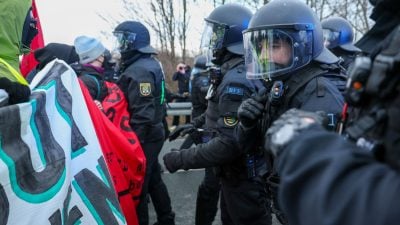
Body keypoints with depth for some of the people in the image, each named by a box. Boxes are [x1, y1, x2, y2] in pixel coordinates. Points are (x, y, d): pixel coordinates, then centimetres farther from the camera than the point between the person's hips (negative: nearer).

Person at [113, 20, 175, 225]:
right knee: (153, 180, 21)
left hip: (143, 138, -10)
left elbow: (142, 115, -26)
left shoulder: (139, 71, -21)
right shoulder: (151, 63, 10)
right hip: (153, 134, 10)